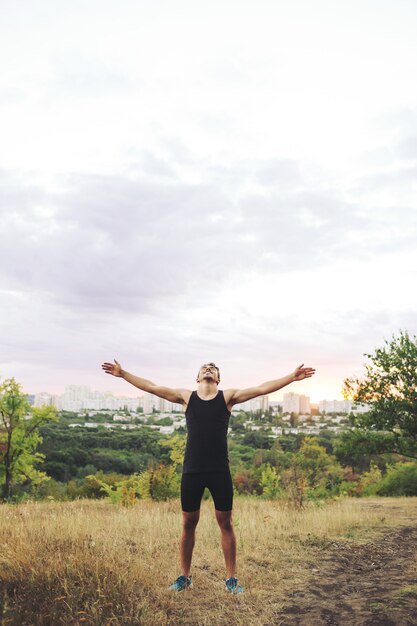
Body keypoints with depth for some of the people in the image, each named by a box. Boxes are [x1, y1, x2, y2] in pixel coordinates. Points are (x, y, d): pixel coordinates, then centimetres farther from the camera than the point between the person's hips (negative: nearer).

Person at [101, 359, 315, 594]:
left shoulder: (228, 396, 3)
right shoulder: (186, 396, 5)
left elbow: (261, 389, -3)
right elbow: (151, 387, 5)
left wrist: (292, 377, -9)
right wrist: (122, 373, 4)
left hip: (220, 470, -1)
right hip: (192, 470, 1)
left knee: (226, 524, 8)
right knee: (189, 524, 11)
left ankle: (232, 578, 21)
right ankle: (185, 576, 27)